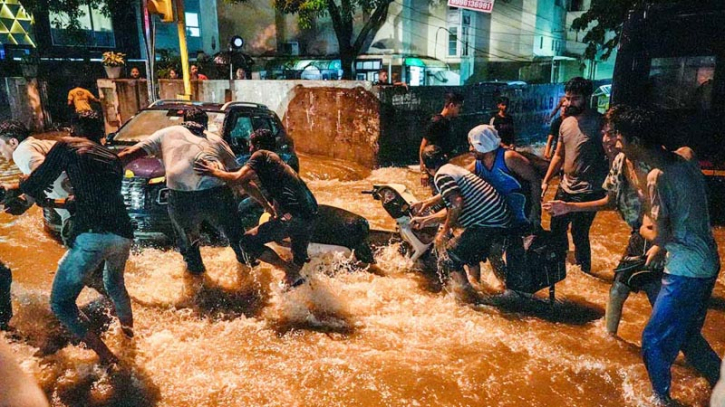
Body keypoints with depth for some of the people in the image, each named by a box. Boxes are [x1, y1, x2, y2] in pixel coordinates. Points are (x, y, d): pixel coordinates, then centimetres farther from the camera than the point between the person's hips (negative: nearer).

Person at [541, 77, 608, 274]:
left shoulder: (599, 122, -16)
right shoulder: (566, 123, 6)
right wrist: (546, 181, 11)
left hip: (588, 192, -7)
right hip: (565, 187, 7)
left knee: (579, 234, -1)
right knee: (556, 228, 18)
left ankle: (583, 272, 22)